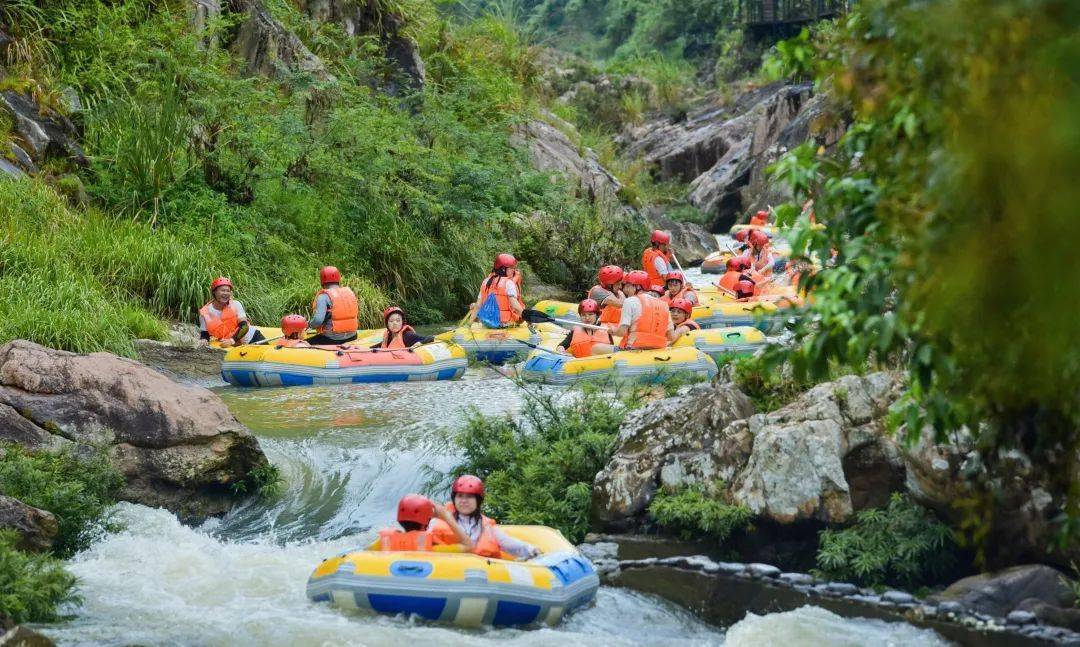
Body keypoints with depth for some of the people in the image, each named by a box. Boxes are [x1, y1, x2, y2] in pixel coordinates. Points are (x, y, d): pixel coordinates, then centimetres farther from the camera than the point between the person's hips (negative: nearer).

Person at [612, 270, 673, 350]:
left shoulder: (630, 301, -1)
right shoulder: (663, 304, 15)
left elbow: (622, 332, -9)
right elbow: (671, 337, 13)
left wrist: (613, 331, 14)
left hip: (634, 349, -6)